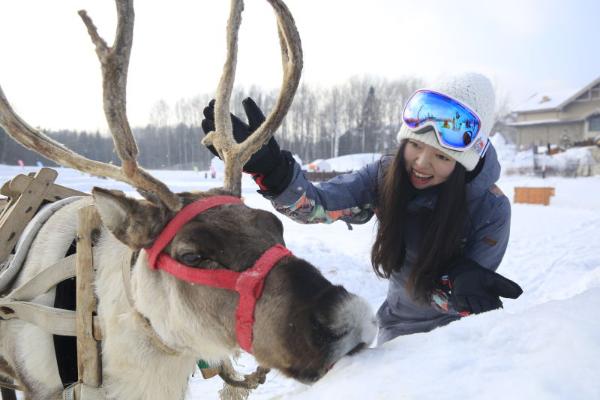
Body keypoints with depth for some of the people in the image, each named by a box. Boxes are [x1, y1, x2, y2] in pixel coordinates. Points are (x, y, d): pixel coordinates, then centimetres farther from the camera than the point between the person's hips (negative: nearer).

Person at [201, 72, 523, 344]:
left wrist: (460, 286, -43)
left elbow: (469, 301, -20)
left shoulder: (491, 210, -26)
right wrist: (270, 169, -48)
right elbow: (318, 204, -31)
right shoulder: (386, 176, -19)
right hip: (397, 329, 3)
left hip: (458, 337, -2)